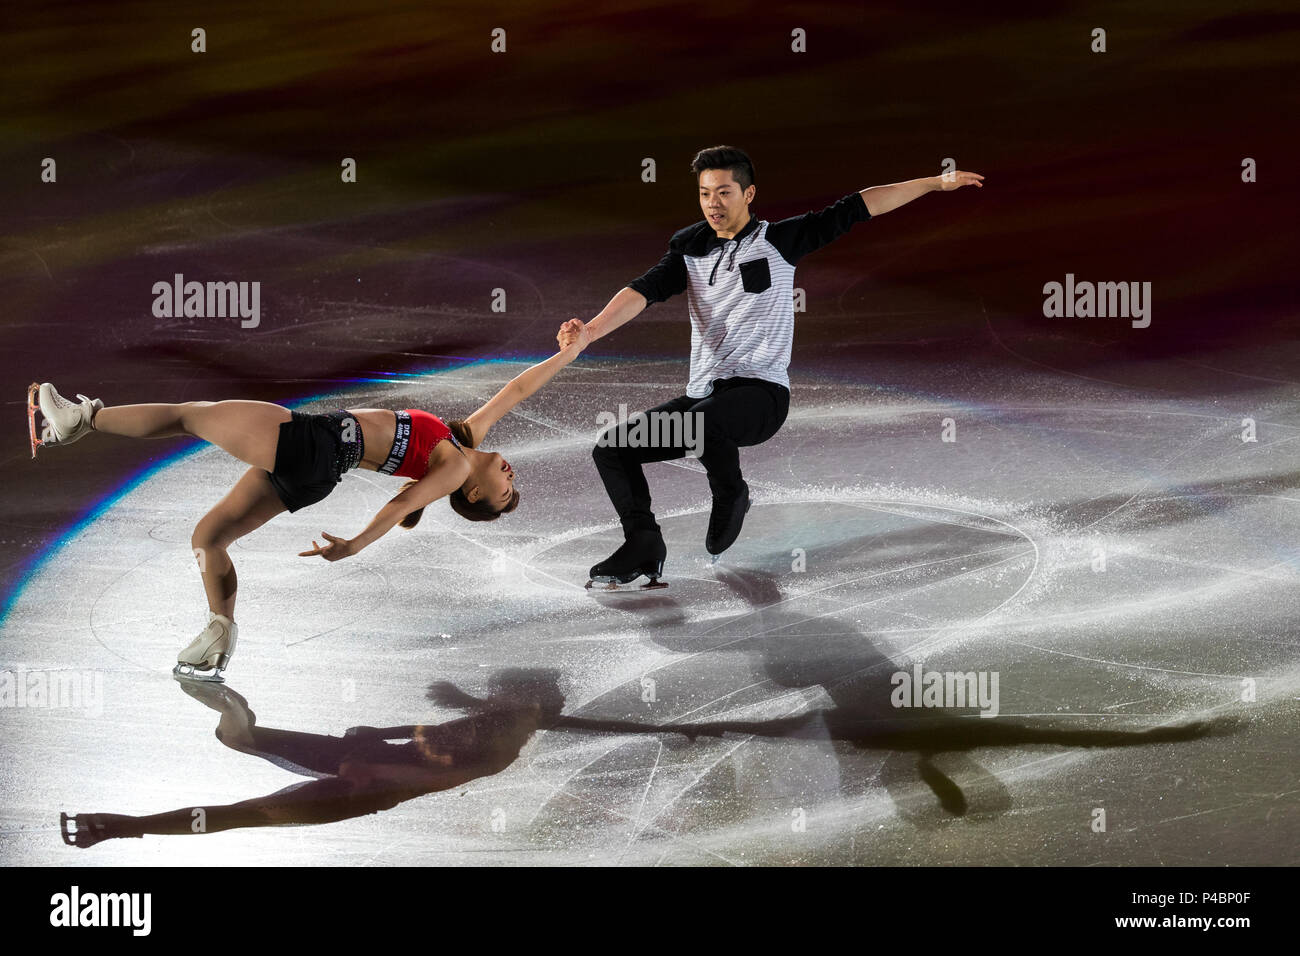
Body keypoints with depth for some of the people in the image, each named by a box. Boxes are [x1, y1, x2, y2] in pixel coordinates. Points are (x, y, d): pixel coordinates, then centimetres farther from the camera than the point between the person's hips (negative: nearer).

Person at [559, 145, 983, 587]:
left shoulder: (779, 240, 3)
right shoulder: (690, 249, 13)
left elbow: (855, 208, 1)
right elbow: (644, 291, 0)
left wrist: (935, 183, 1)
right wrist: (591, 330, -18)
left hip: (761, 392, -5)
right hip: (703, 393, 5)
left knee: (703, 420, -36)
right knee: (612, 446, -6)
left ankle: (731, 497, -7)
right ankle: (643, 546, 0)